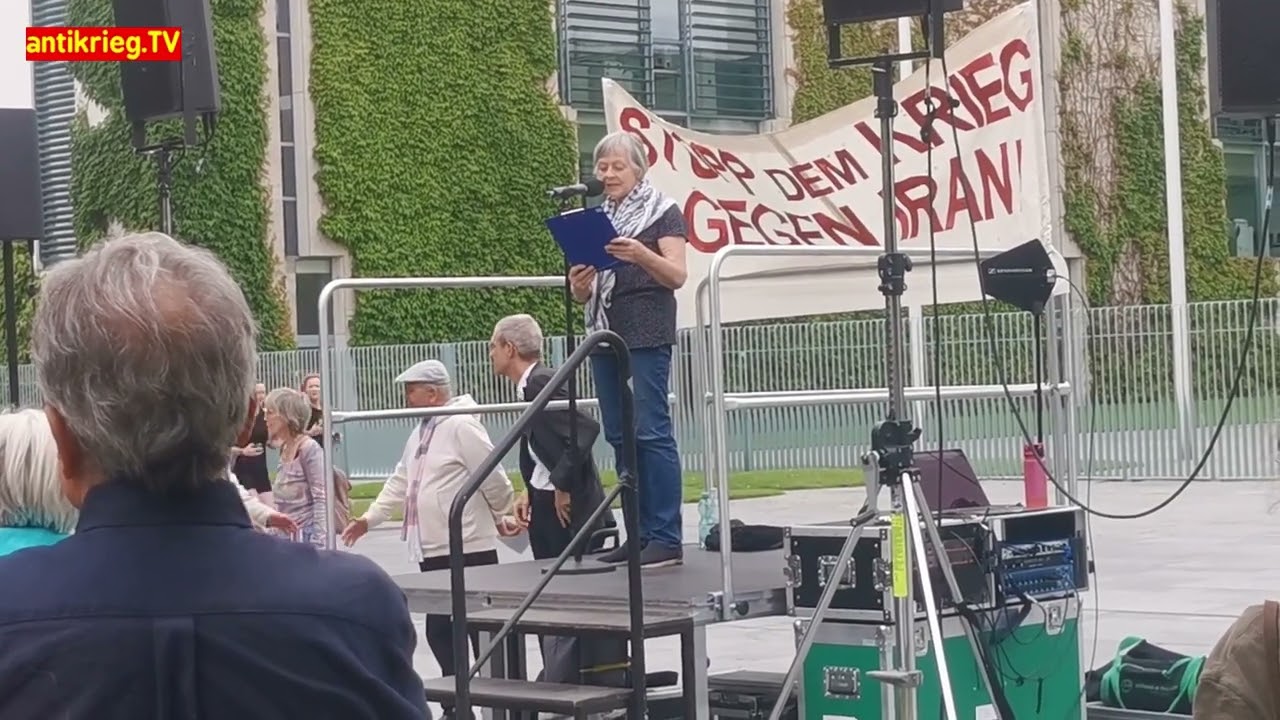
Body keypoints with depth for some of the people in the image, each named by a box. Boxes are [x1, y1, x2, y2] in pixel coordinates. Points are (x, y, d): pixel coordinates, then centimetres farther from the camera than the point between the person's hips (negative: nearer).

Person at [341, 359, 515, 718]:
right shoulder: (421, 432, 16)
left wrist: (503, 517, -1)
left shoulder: (461, 426, -14)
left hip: (468, 550, -9)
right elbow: (400, 480, 23)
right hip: (433, 551, 9)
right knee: (439, 630, 10)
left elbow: (493, 479, -15)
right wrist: (370, 517, 18)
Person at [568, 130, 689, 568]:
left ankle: (667, 538, -11)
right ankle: (640, 533, 9)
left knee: (651, 430, -11)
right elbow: (583, 293, 19)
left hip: (647, 332, -6)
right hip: (605, 331, 7)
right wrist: (579, 284, -5)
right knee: (619, 435, 5)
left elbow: (677, 275, -8)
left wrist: (642, 256, -26)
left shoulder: (663, 212, 2)